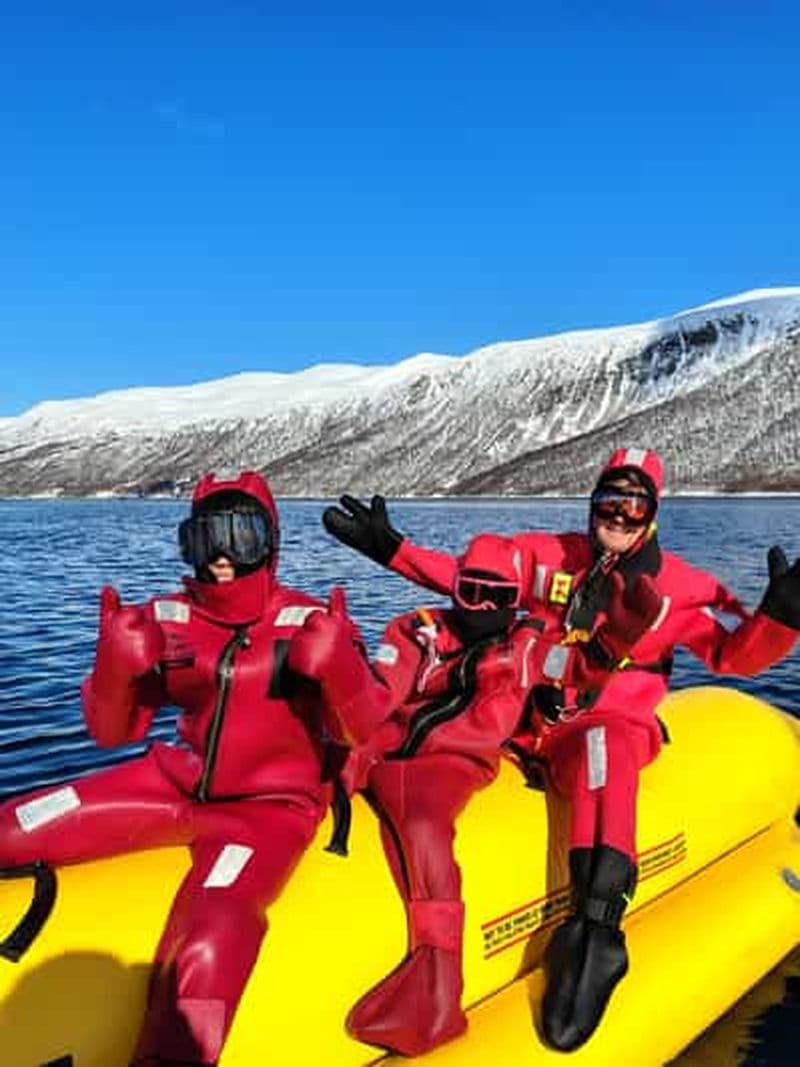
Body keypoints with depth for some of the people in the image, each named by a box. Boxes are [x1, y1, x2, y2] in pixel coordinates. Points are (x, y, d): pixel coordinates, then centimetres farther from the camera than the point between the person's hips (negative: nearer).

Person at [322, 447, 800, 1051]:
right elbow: (462, 573, 12)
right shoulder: (546, 556, 10)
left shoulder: (679, 585, 5)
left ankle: (597, 926, -50)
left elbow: (734, 655, 2)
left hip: (615, 725, -4)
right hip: (530, 718, 5)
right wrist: (389, 548, 4)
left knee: (600, 751, -41)